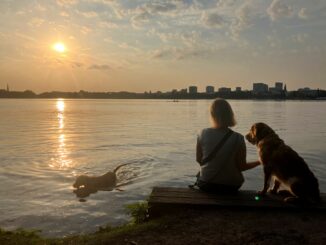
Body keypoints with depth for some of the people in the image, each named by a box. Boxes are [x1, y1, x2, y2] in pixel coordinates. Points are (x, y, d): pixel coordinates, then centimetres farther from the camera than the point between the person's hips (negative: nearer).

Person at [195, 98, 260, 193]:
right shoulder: (238, 138, -16)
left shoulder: (203, 134, -13)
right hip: (231, 186, 0)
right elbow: (241, 167, -9)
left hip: (206, 184, 0)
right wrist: (260, 162, 6)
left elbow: (199, 160, -2)